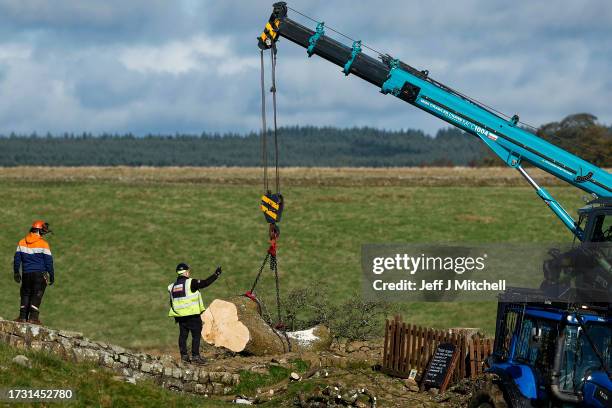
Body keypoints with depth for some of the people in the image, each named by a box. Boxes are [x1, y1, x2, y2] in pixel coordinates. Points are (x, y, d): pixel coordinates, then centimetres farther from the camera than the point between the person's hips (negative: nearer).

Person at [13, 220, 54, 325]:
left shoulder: (22, 243, 6)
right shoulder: (43, 244, -8)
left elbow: (17, 259, 9)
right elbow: (48, 261, -6)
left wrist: (16, 273, 20)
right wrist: (52, 276, 3)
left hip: (26, 273, 4)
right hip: (40, 273, -4)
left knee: (25, 294, 12)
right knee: (36, 296, -2)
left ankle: (23, 316, 7)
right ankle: (33, 317, -8)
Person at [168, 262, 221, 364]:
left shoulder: (173, 286, 11)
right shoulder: (190, 283, -10)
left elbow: (172, 302, 18)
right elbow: (205, 283, -11)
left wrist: (176, 316, 27)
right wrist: (216, 275, -2)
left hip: (180, 316, 7)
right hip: (192, 315, -7)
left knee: (183, 335, 11)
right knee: (196, 335, -2)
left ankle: (184, 355, 11)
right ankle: (195, 356, -6)